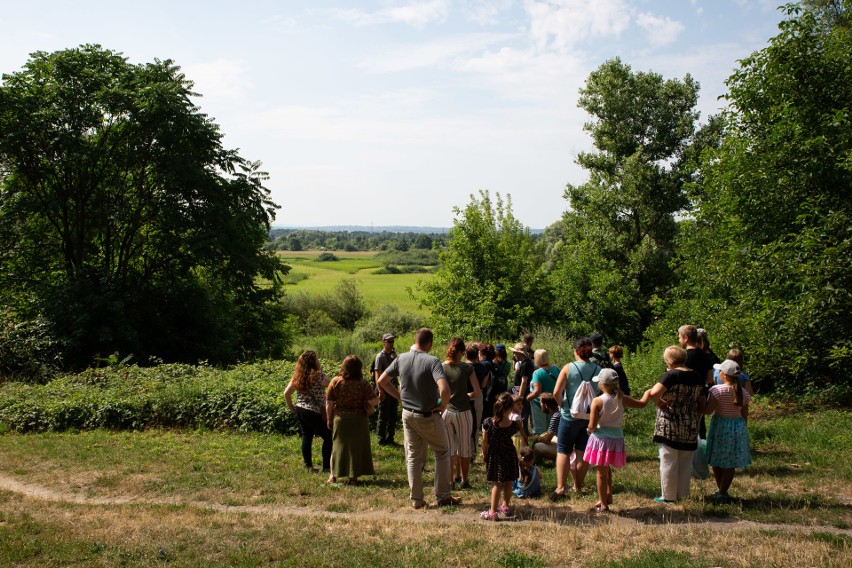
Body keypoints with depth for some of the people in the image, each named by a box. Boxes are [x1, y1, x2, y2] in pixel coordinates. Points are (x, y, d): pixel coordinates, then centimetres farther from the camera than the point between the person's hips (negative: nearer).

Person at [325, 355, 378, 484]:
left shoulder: (335, 381, -6)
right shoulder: (363, 384, -9)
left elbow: (329, 404, -4)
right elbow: (374, 402, -14)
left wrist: (329, 419, 7)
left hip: (340, 419, 1)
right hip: (359, 420, -1)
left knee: (338, 446, 13)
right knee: (356, 447, 9)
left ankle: (334, 475, 17)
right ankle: (353, 476, 12)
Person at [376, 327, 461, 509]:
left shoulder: (401, 359, -2)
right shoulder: (432, 361, -20)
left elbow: (381, 381, 5)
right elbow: (444, 389, -33)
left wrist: (400, 396, 8)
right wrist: (443, 405, -14)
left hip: (408, 414, 5)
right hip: (429, 417, -5)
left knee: (413, 456, 14)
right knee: (442, 453, 14)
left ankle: (416, 499, 19)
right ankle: (443, 496, 17)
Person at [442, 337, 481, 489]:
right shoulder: (466, 368, -11)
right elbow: (478, 392, -8)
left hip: (445, 412, 2)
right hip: (462, 412, -2)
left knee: (450, 447, 15)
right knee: (464, 448, 13)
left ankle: (453, 477, 20)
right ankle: (464, 480, 21)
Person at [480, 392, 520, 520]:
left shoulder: (488, 422, -19)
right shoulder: (513, 425, -18)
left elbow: (484, 441, -9)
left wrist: (484, 454, 3)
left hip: (494, 456, 0)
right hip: (509, 456, 1)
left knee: (496, 484, 7)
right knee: (508, 482, 18)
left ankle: (493, 512, 3)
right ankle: (505, 507, 32)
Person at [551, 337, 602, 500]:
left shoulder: (568, 368, -11)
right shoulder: (598, 370, -4)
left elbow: (556, 393, -15)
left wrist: (562, 405, 2)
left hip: (570, 415, -3)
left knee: (563, 451, 6)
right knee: (583, 452, 14)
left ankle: (560, 487, -4)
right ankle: (578, 486, 22)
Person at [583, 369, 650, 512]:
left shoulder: (597, 401, -17)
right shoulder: (622, 399, -5)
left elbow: (592, 426, -17)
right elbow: (642, 403, 10)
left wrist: (589, 430, 6)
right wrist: (648, 392, 28)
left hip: (601, 439, -4)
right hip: (617, 439, 4)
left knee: (601, 472, 7)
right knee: (607, 469, 26)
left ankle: (604, 505, 15)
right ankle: (608, 495, 31)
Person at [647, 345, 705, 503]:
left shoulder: (671, 375, -14)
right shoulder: (697, 377, 5)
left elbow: (654, 392, -29)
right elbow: (701, 406, 11)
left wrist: (659, 402, -11)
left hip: (669, 426, -6)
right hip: (690, 427, 6)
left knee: (668, 462, 4)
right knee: (685, 463, 15)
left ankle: (669, 496, 11)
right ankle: (683, 495, 23)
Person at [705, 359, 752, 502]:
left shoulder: (717, 390, -17)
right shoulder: (744, 393, -3)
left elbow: (707, 410, -18)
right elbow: (745, 415, 4)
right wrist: (741, 429, 18)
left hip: (720, 427, -3)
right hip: (738, 427, 4)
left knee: (717, 462, 13)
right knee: (731, 464, 11)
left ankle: (721, 491, 21)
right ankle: (723, 492, 13)